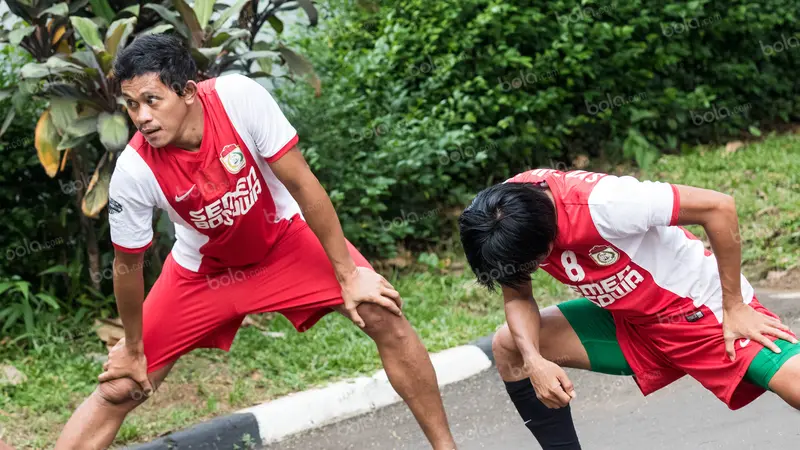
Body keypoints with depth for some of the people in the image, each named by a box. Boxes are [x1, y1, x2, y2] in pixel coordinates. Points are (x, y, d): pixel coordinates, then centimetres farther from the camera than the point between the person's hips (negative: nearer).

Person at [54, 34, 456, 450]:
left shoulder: (238, 96, -31)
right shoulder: (133, 171, -29)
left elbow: (301, 184, -22)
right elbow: (128, 267, -13)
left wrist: (348, 274, -18)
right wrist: (133, 349, -3)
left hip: (284, 236, 0)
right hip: (203, 266, 0)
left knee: (383, 316, -16)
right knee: (118, 390, -5)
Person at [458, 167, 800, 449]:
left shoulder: (599, 203, -35)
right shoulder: (504, 216, -15)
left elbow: (718, 207, -28)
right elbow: (518, 296, 0)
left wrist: (734, 308, -20)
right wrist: (533, 361, -19)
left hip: (703, 310, -7)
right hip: (628, 322, 7)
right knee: (509, 346, -2)